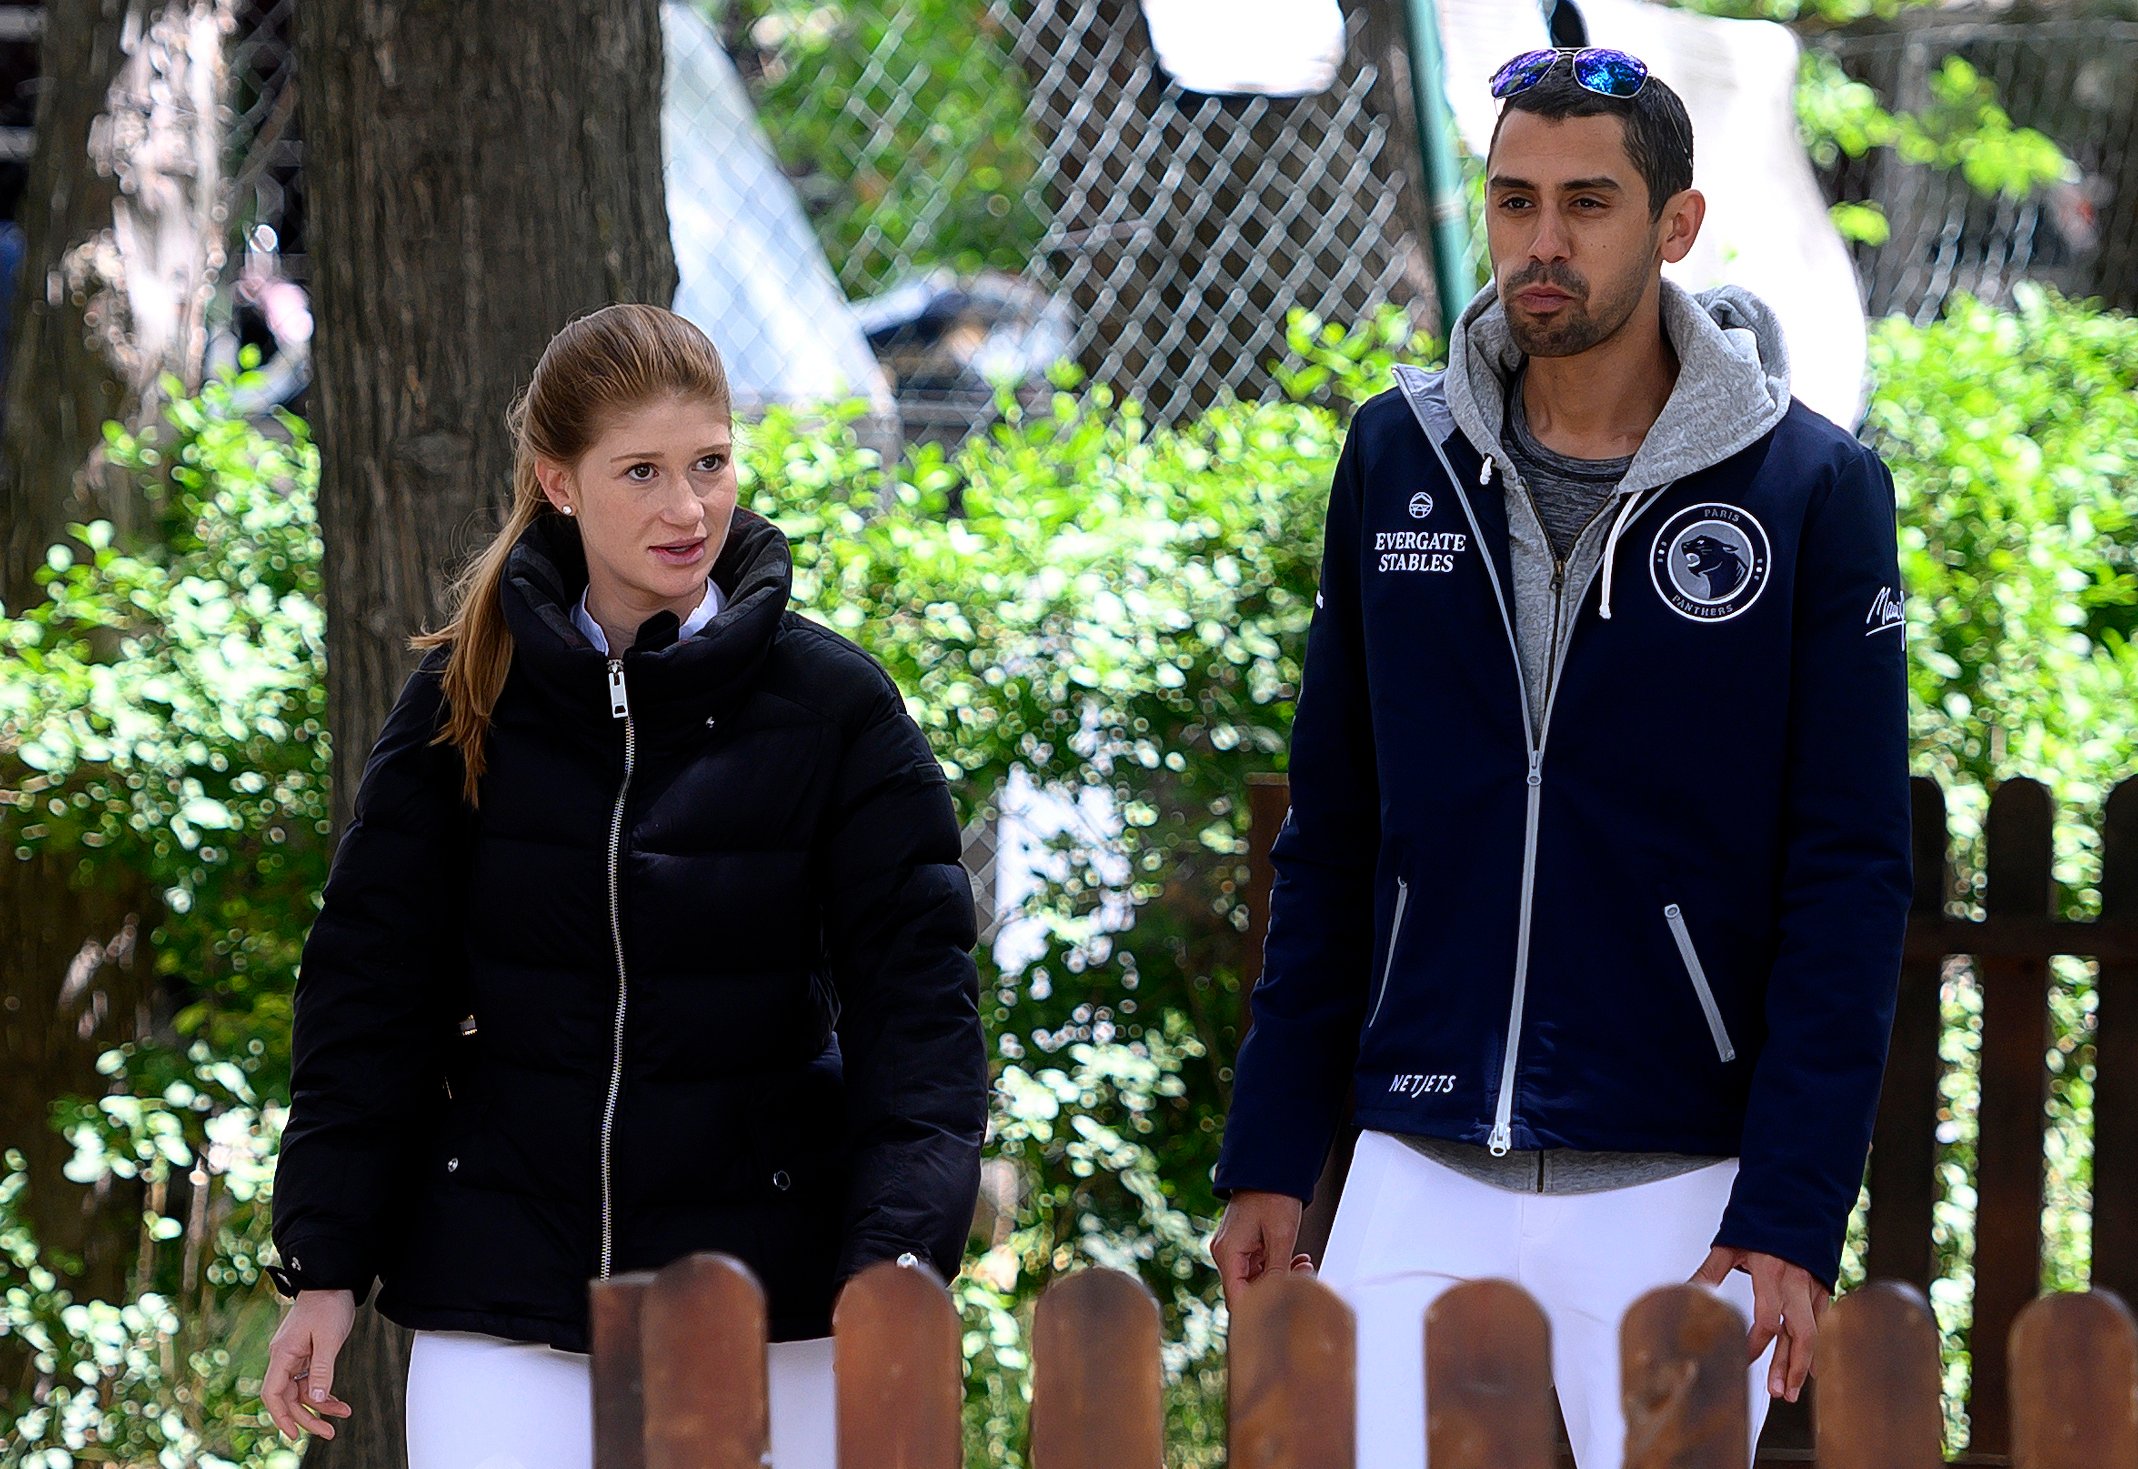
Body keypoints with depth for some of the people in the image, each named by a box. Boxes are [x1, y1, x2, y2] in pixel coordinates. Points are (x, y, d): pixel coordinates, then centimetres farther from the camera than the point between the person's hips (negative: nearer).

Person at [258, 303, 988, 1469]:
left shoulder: (833, 705, -2)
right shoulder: (466, 700, 2)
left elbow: (915, 994, -5)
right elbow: (369, 994, 6)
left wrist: (899, 1251, -18)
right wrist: (324, 1264, 2)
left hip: (762, 1293, -1)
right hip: (502, 1284, 1)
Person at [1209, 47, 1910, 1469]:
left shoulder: (1811, 488, -3)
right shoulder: (1398, 459, 7)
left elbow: (1850, 875, -5)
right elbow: (1333, 834, 11)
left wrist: (1792, 1218, -13)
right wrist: (1270, 1157, 6)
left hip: (1682, 1186, -2)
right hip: (1419, 1186, 3)